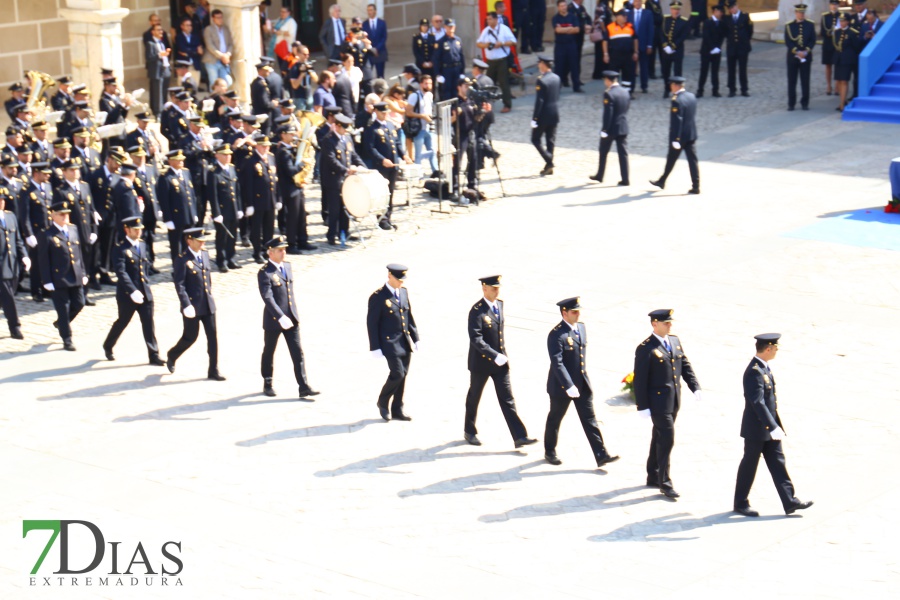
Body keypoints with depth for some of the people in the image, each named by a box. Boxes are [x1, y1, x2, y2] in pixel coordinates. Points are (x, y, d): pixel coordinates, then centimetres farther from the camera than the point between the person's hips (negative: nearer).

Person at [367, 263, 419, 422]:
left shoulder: (404, 292, 9)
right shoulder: (378, 297, -12)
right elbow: (372, 323, -10)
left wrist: (415, 338, 12)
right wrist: (375, 347, -13)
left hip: (405, 342, 7)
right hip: (389, 342, -7)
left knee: (403, 375, 9)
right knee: (397, 374, -11)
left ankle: (397, 410, 20)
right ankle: (383, 402, 13)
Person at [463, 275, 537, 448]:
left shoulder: (500, 304, 4)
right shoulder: (477, 311, -19)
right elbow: (476, 339, -25)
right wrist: (495, 356, -29)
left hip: (500, 360, 6)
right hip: (481, 362, -6)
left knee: (507, 398, 1)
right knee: (474, 397, 13)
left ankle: (519, 436, -3)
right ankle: (469, 431, 31)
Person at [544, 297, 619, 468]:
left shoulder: (581, 328, 5)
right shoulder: (556, 334, -20)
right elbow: (557, 363, -25)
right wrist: (568, 386, -30)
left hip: (582, 383, 7)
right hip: (561, 386, -7)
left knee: (590, 420, 4)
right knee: (555, 419, 12)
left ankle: (601, 455, 3)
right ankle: (550, 452, 29)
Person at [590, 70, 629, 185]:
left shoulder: (608, 94, -17)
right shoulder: (625, 92, 6)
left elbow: (608, 113, -20)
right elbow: (626, 110, 12)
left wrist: (604, 129, -16)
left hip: (611, 128, -6)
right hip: (623, 128, 6)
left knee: (603, 152, 12)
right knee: (623, 153, 4)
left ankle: (599, 176, 24)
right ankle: (625, 179, 1)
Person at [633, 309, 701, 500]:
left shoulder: (675, 342, 9)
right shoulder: (646, 349, -14)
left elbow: (686, 366, 12)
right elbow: (640, 380, -13)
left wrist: (695, 387, -1)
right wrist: (642, 406, -15)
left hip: (674, 401, 7)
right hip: (658, 402, -7)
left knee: (659, 439, 17)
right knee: (666, 440, -8)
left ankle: (653, 477, 28)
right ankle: (664, 483, 1)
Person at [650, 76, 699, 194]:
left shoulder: (677, 100, -20)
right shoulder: (692, 96, 5)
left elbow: (676, 121, -22)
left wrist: (675, 139, -20)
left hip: (680, 136, -7)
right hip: (691, 135, 7)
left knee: (671, 159, 10)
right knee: (692, 160, 4)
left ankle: (662, 181, 27)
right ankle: (696, 186, 1)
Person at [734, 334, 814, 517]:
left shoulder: (764, 368, 8)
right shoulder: (754, 371, -23)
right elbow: (758, 402, -29)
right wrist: (773, 426, -31)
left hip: (769, 427, 9)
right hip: (756, 428, -9)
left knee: (777, 463, 8)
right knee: (749, 466, 4)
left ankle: (790, 501, 9)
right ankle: (740, 503, 16)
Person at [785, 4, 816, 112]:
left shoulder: (810, 25, 4)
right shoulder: (789, 26, 1)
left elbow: (813, 41, 1)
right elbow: (787, 42, -4)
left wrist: (806, 51, -14)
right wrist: (797, 52, -15)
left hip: (806, 56, 0)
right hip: (792, 56, 0)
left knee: (805, 81, 2)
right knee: (792, 81, 2)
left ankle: (805, 103, 9)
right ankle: (791, 103, 9)